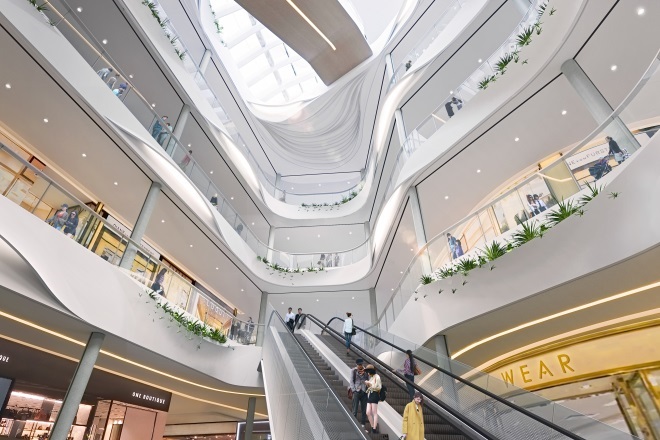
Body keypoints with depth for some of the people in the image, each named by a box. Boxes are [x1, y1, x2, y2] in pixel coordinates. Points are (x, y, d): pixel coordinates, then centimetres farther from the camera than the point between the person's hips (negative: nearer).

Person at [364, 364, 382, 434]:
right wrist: (367, 384, 5)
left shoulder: (376, 377, -6)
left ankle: (374, 429, 3)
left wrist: (369, 383, -12)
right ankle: (373, 427, 15)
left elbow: (379, 387, -13)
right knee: (368, 413, 2)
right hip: (369, 395, 7)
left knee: (374, 413, -3)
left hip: (374, 395, -7)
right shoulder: (370, 377, 18)